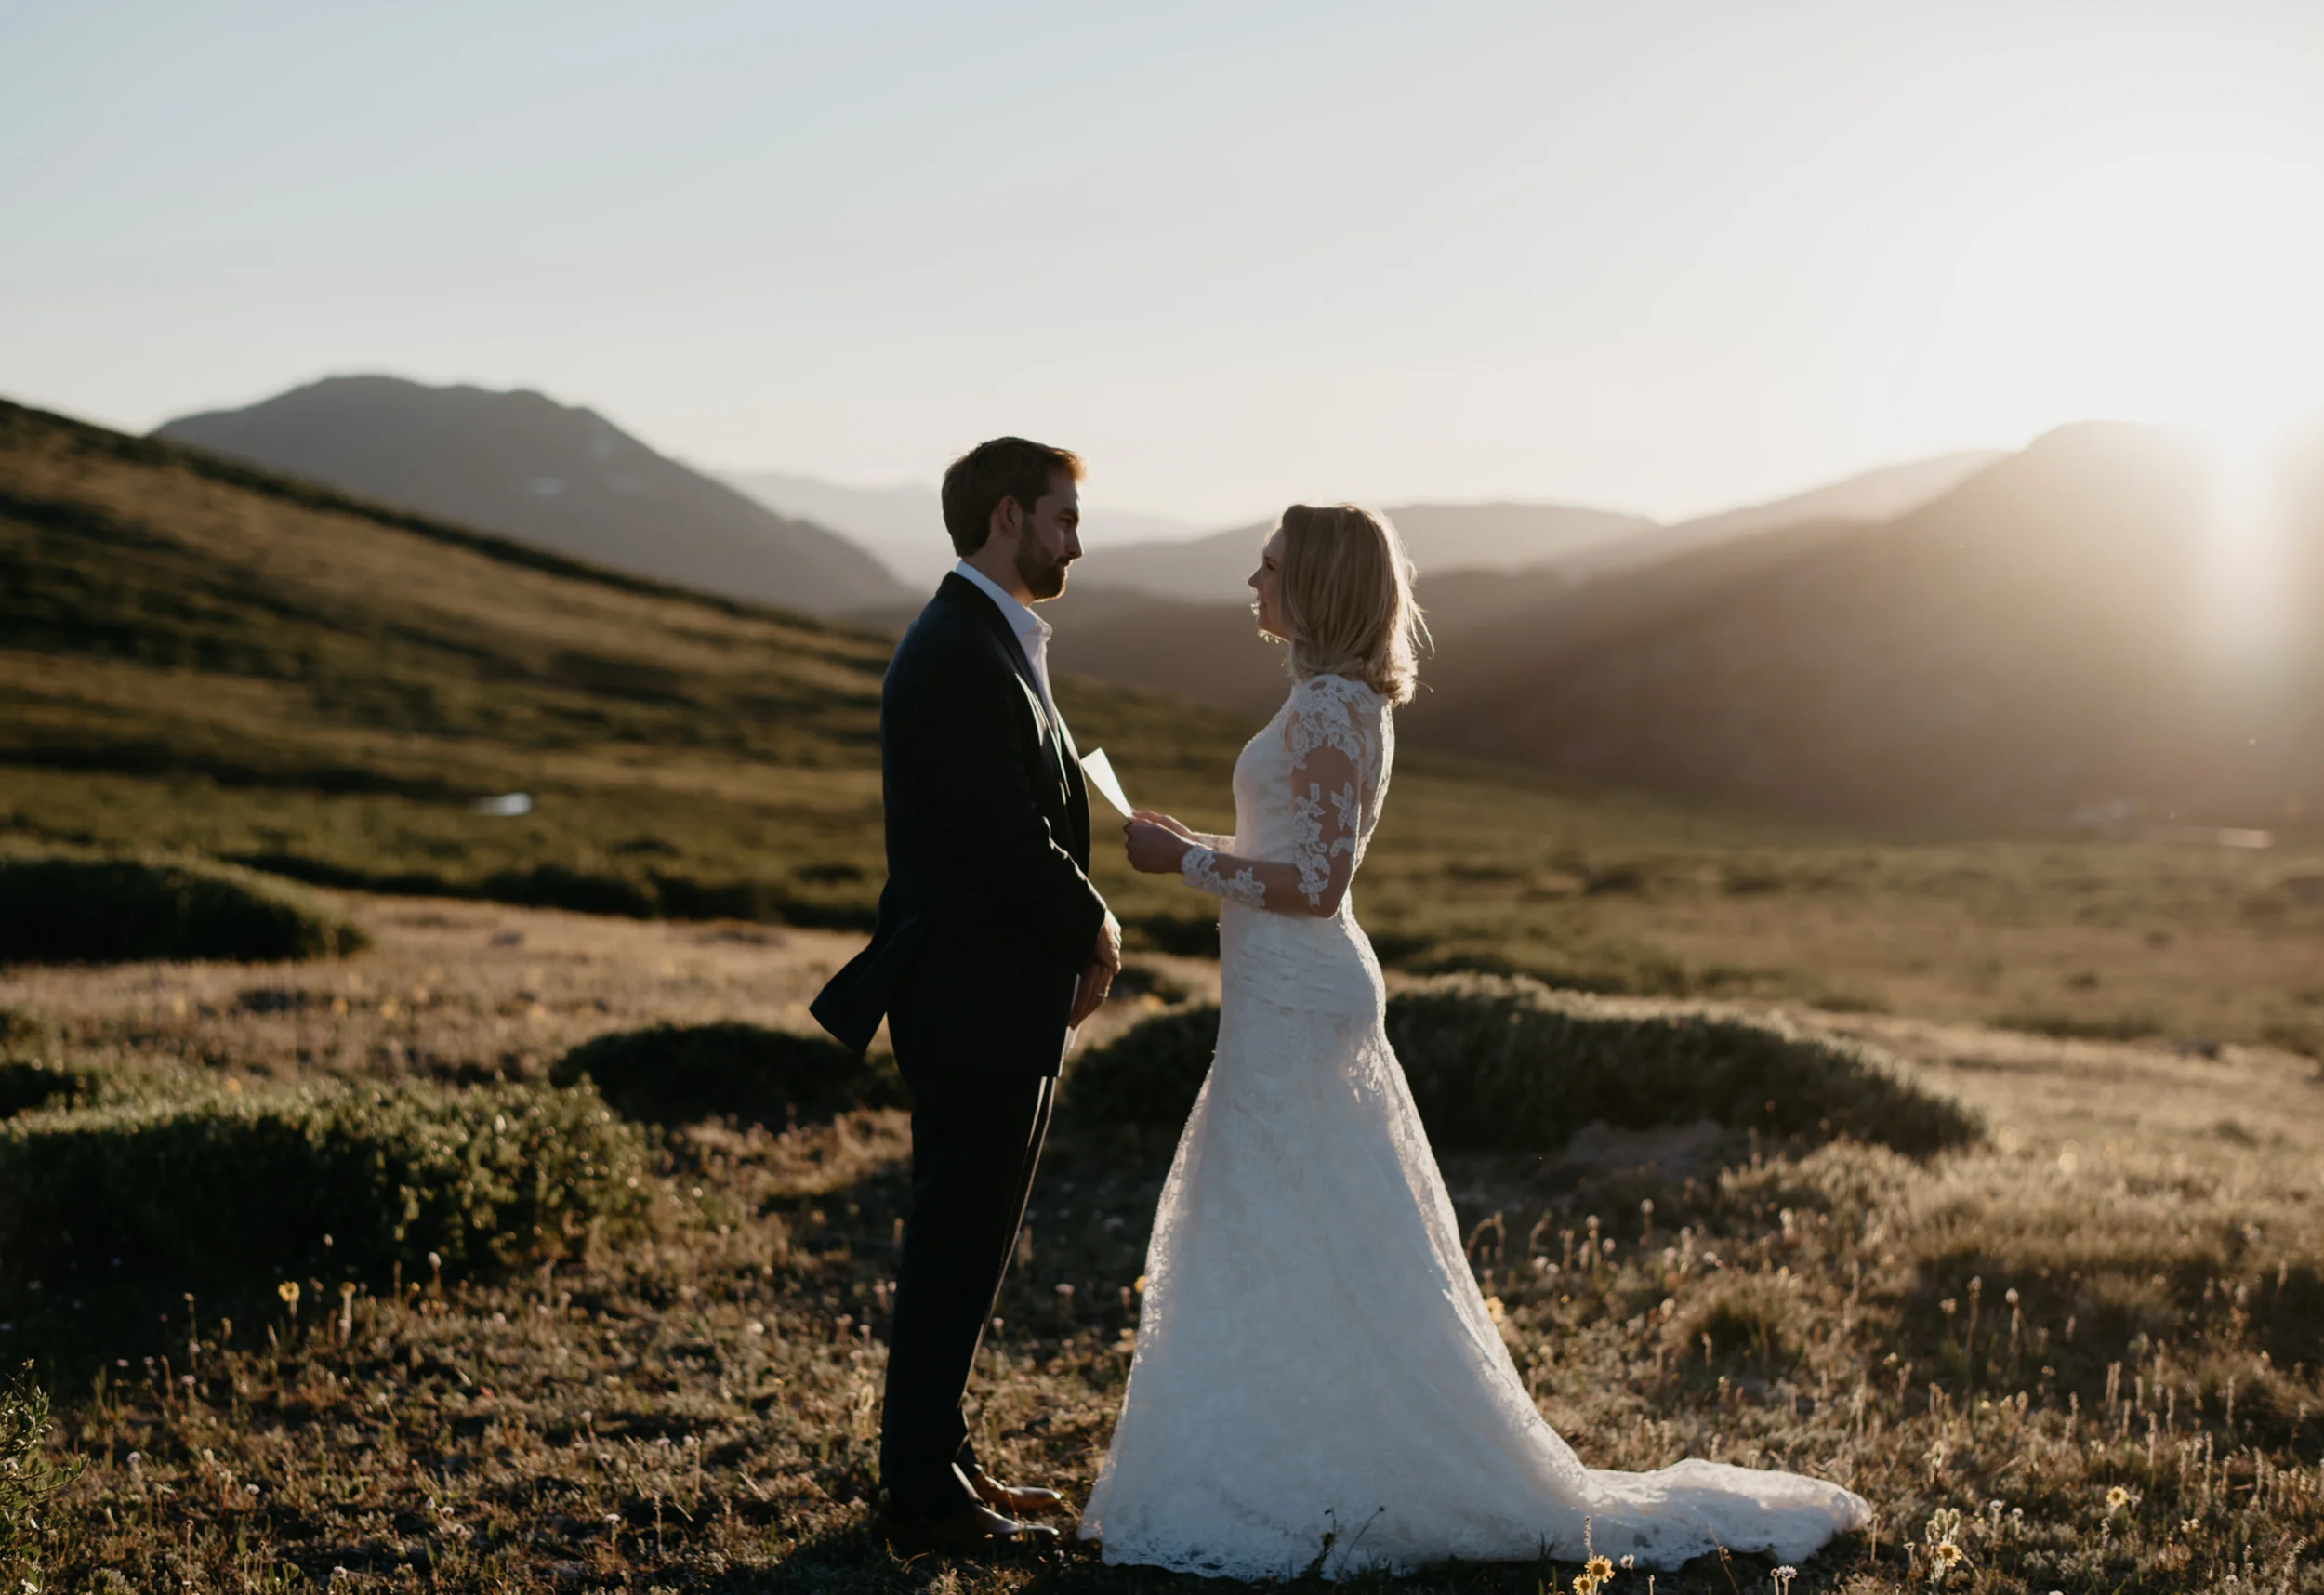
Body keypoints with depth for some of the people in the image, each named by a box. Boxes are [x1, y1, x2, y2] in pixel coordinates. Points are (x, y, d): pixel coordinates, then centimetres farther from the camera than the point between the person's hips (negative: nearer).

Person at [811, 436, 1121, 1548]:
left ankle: (936, 1459, 28)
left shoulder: (994, 643, 15)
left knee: (970, 1239, 17)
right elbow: (1007, 843, -22)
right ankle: (925, 1488, 10)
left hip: (1006, 999, 10)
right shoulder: (957, 657, -19)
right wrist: (1094, 932, -7)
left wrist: (1080, 939, 2)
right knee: (958, 1243, -1)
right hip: (975, 1001, -10)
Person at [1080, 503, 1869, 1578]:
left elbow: (1314, 884, -21)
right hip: (1287, 1001, 10)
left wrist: (1184, 861, -15)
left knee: (1293, 1254, -2)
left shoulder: (1328, 707, -17)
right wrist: (1192, 846, 15)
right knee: (1271, 1250, 16)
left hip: (1297, 1007, -10)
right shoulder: (1339, 700, 13)